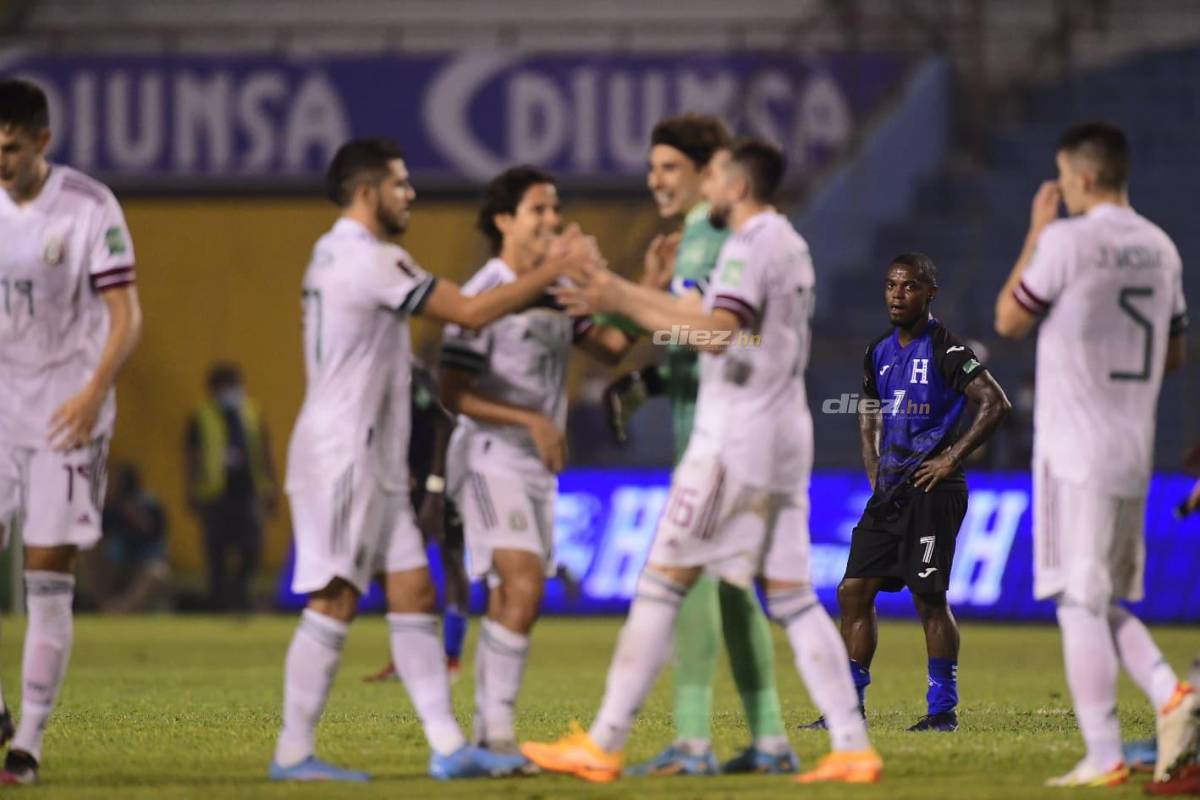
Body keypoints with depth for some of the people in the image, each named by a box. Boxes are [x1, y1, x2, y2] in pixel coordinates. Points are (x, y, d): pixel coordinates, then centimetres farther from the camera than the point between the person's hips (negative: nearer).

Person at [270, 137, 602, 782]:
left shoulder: (333, 256, 16)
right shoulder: (370, 260, -16)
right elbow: (471, 313, -16)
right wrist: (554, 271, -9)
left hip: (372, 461, 10)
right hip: (343, 456, -10)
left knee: (413, 593, 6)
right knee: (335, 601, -7)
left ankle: (447, 747, 4)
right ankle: (293, 752, -3)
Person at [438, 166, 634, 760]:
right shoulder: (484, 294, -12)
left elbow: (611, 348, 15)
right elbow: (454, 393, -14)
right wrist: (531, 420, -21)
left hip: (538, 465, 8)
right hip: (489, 458, -8)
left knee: (511, 600, 9)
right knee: (523, 583, -21)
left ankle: (488, 736, 14)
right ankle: (497, 729, -20)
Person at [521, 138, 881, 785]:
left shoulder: (751, 246, -12)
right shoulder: (788, 244, 17)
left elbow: (714, 333, -24)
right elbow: (704, 314, 25)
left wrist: (620, 302, -20)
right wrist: (619, 291, 24)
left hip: (734, 440, -9)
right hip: (784, 439, 9)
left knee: (661, 585, -4)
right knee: (793, 598, 7)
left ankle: (601, 745, -3)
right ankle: (852, 747, 0)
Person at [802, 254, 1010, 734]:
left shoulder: (946, 351, -10)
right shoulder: (879, 353, 14)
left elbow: (997, 404, -16)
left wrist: (953, 457, -15)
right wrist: (874, 473, 16)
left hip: (932, 491, -8)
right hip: (890, 491, 8)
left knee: (929, 597, -6)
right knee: (854, 591, 4)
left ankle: (943, 709, 2)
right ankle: (850, 707, 9)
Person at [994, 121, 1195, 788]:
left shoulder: (1067, 240, -12)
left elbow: (1010, 321, -2)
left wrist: (1035, 234, 4)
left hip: (1075, 450, -7)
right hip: (1135, 452, 7)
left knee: (1081, 603, -4)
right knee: (1108, 602, 16)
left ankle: (1104, 758, -6)